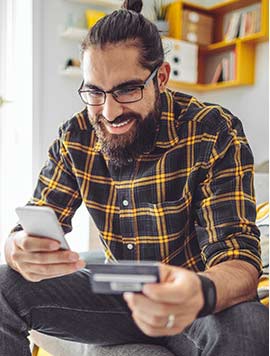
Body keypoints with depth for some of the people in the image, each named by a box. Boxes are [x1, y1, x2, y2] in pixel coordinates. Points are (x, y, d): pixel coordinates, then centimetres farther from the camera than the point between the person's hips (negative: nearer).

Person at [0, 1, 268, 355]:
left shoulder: (215, 134, -18)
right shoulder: (76, 138, -5)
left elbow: (239, 259, -24)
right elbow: (34, 227, -5)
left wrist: (200, 293, -49)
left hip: (193, 303, -3)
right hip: (119, 294, 4)